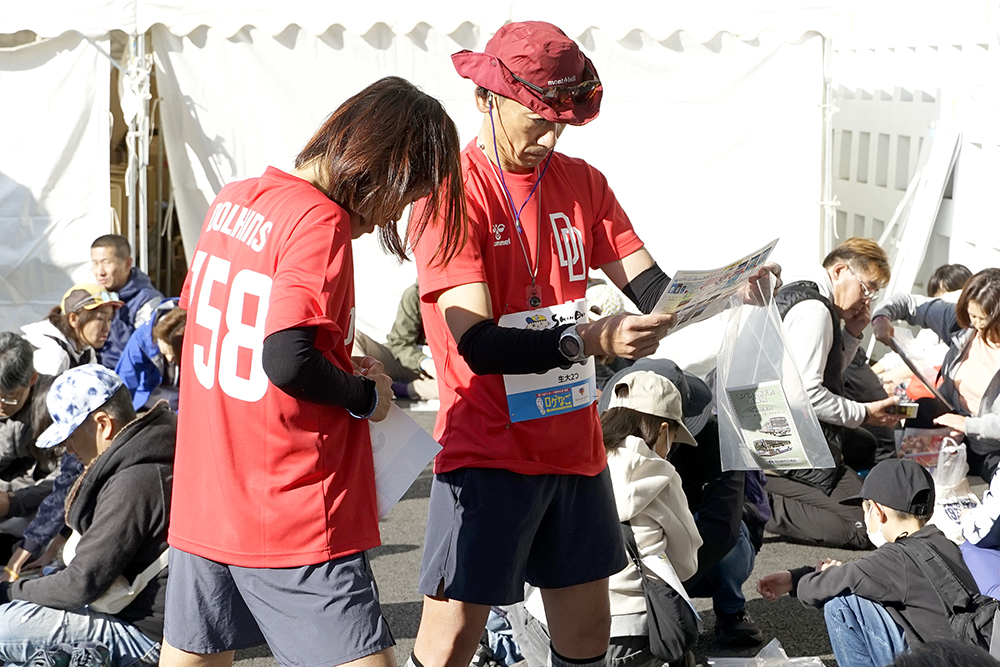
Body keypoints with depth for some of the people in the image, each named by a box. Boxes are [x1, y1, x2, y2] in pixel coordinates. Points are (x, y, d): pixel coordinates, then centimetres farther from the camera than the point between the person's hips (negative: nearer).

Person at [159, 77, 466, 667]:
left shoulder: (232, 201, 8)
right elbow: (286, 360, -27)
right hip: (291, 516, -8)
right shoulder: (321, 223, -16)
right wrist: (365, 395, -8)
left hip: (202, 502, 9)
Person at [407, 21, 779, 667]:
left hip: (574, 443, 6)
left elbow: (650, 286, 4)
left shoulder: (582, 182, 7)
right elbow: (477, 344, -21)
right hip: (488, 446, -6)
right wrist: (588, 340, -33)